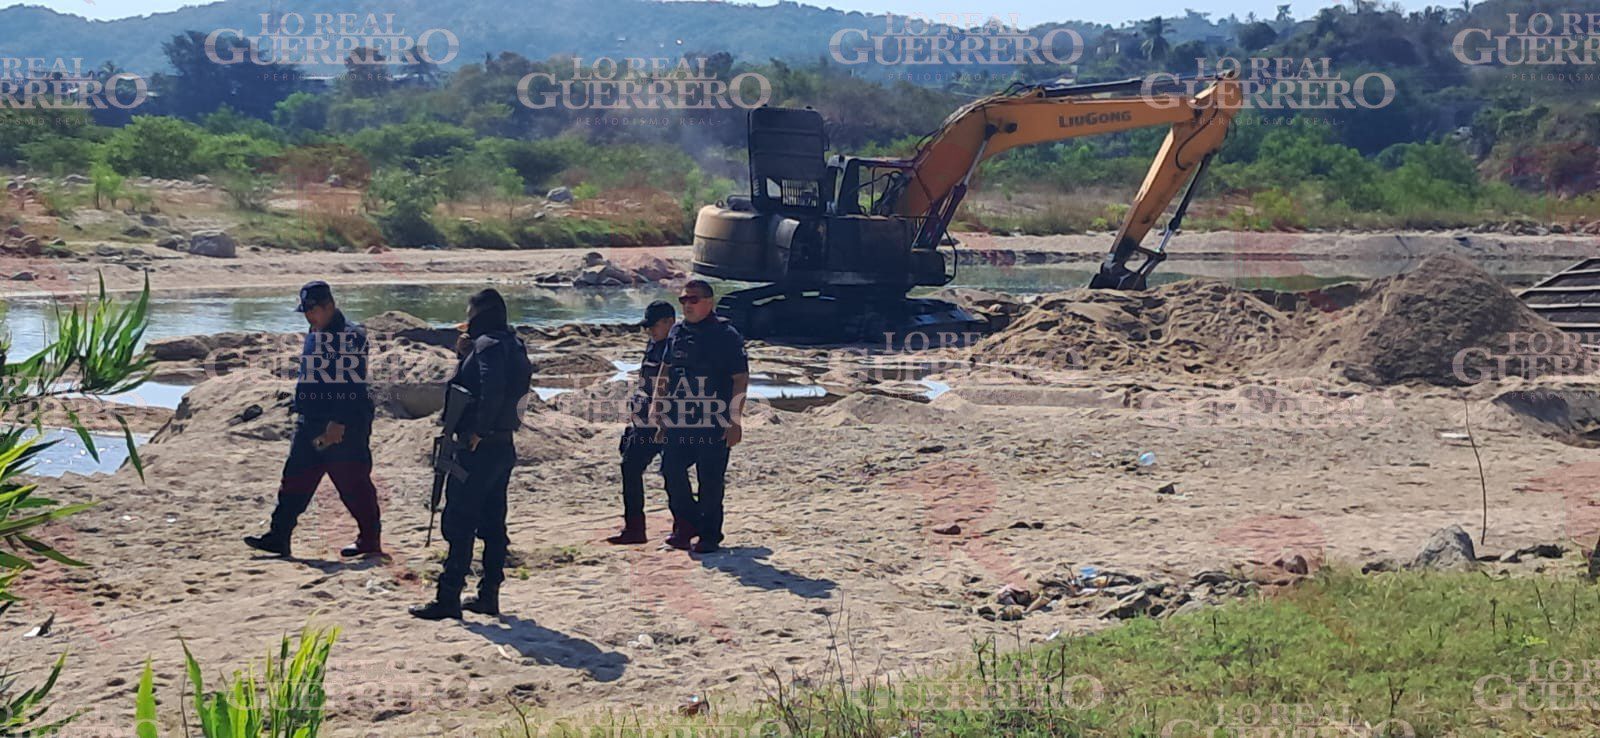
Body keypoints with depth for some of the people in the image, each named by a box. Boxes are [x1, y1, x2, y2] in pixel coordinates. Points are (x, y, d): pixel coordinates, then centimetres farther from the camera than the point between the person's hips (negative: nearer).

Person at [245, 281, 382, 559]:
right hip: (310, 422, 8)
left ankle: (370, 541, 8)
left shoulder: (353, 335, -12)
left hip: (345, 427, -8)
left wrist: (339, 423, -24)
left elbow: (352, 386, -19)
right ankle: (278, 536, 10)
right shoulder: (313, 336, 15)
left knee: (353, 484, -2)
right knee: (295, 479, 6)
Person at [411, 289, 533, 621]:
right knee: (492, 523, 13)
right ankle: (489, 594, 18)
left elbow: (492, 390, -27)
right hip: (504, 446, 10)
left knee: (459, 522, -6)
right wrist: (466, 353, 10)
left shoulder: (487, 345, -14)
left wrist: (477, 432, -21)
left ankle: (448, 598, -5)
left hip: (479, 447, -9)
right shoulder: (514, 345, 15)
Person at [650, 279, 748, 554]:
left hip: (715, 422, -6)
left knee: (710, 480, 0)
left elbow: (741, 378, -8)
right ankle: (689, 523, 22)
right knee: (671, 470, 3)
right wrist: (660, 411, 15)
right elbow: (665, 375, 21)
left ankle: (710, 535, 12)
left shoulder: (726, 335, -6)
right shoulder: (676, 333, 12)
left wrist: (735, 420, -13)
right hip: (680, 421, 6)